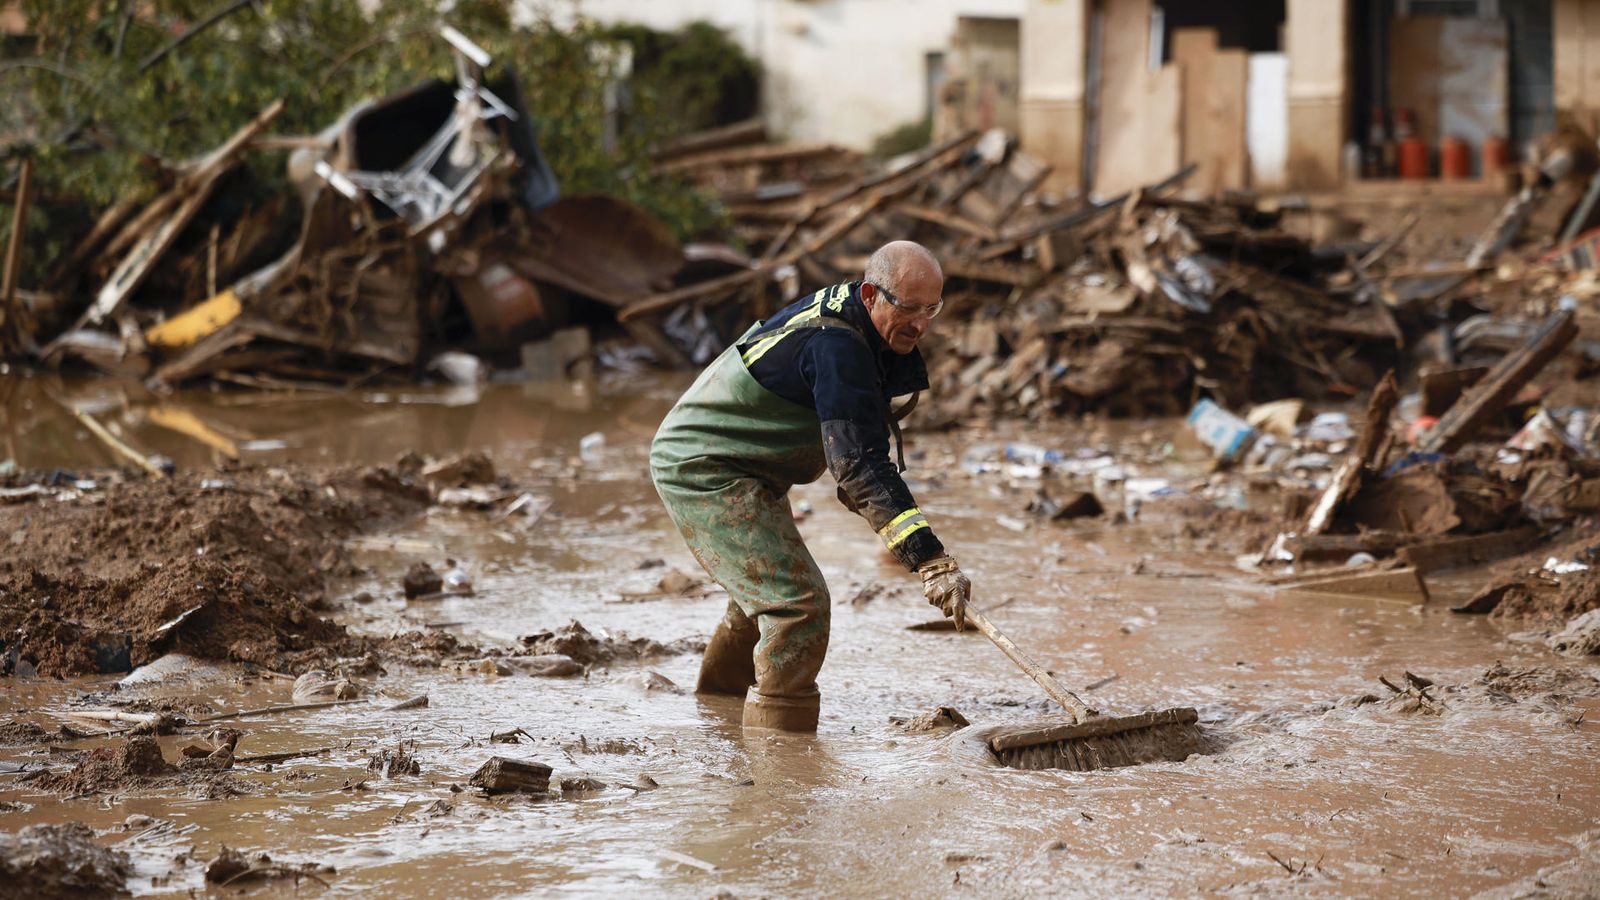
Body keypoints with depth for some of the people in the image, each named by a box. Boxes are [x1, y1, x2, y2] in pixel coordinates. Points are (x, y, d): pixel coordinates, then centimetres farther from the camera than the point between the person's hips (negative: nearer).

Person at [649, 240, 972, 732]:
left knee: (765, 589, 28)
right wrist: (932, 561, -42)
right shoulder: (835, 346, -30)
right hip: (703, 470, -11)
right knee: (798, 600, -19)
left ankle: (719, 694, 49)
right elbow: (860, 466, -37)